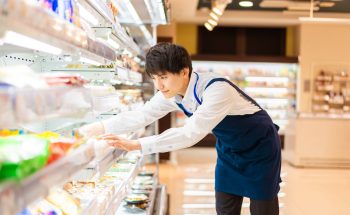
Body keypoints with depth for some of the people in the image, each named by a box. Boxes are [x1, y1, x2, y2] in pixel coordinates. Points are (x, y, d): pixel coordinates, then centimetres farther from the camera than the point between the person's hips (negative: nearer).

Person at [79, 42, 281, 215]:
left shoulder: (216, 89, -36)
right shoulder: (171, 94, -13)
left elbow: (191, 133, -42)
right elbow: (140, 116, -10)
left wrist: (136, 145, -44)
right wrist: (96, 128, -20)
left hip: (259, 147, -6)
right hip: (229, 149, 7)